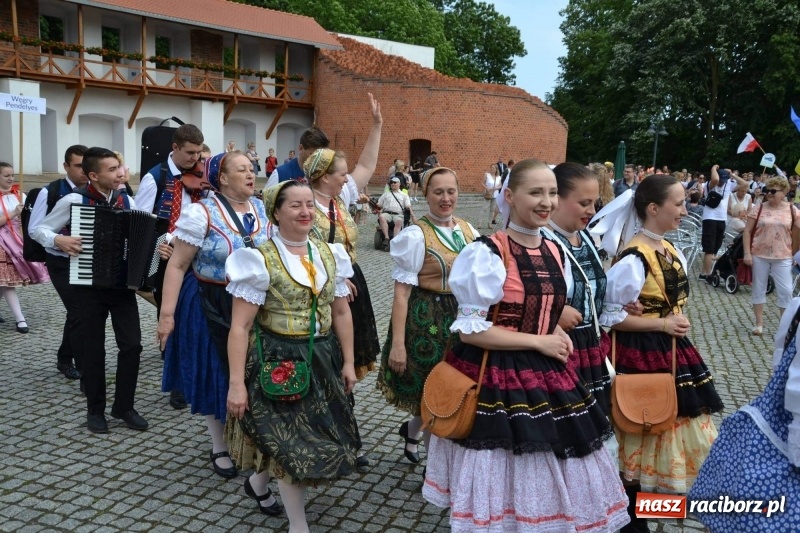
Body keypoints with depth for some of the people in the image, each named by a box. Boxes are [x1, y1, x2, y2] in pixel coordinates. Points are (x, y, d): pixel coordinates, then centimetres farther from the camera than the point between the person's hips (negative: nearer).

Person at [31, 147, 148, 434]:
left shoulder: (127, 202, 2)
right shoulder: (74, 200, -9)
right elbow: (37, 229, -2)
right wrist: (58, 240, -21)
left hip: (123, 283, 3)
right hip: (89, 286, -3)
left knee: (132, 344, 0)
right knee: (93, 349, 7)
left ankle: (124, 405, 17)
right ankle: (95, 410, 23)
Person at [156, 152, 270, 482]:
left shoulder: (262, 209, 1)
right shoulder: (202, 213, -16)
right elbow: (177, 266, -14)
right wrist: (167, 314, -18)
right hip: (212, 307, -4)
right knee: (216, 374, 8)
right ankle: (220, 448, 26)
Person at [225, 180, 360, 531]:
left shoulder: (329, 255, 4)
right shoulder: (260, 260, -13)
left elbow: (341, 313, 11)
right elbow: (240, 327, -15)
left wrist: (348, 362, 10)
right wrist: (237, 383, -18)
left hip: (322, 359, 6)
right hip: (279, 363, -6)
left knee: (307, 435, 17)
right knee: (293, 441, 2)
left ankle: (259, 482, 47)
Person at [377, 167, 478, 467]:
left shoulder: (468, 231, 6)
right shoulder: (416, 235, -13)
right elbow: (401, 293, -14)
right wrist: (397, 343, -18)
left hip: (462, 319, 6)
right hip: (427, 320, -6)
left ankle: (412, 430, 43)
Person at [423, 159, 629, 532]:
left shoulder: (554, 253, 6)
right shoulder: (487, 253, -17)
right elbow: (469, 330, -18)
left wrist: (559, 337, -2)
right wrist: (539, 342, -16)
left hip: (546, 378, 7)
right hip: (496, 382, -7)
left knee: (556, 482, 17)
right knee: (505, 483, 7)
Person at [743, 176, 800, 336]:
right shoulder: (758, 208, -2)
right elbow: (747, 231, -1)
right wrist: (747, 252, -8)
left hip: (782, 257, 0)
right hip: (759, 255, 0)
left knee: (785, 291, 1)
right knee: (759, 288, 9)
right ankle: (759, 323, 20)